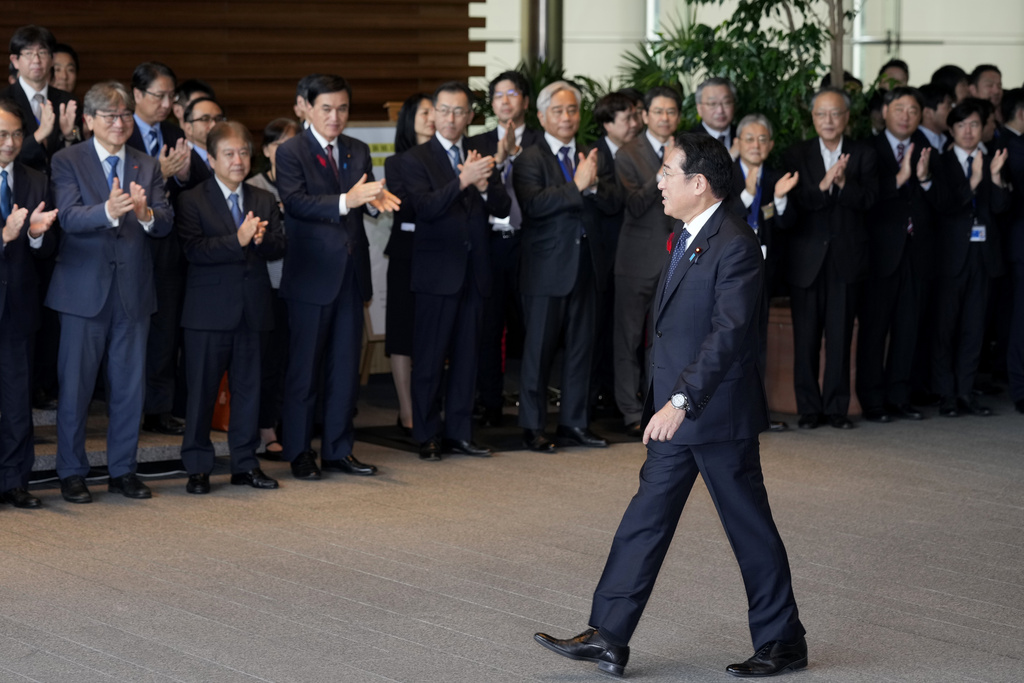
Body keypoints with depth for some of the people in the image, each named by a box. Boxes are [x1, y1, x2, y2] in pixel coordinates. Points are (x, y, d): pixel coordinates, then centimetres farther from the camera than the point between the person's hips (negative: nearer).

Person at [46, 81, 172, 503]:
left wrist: (145, 213, -25)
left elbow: (165, 225, -1)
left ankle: (123, 469, 19)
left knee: (130, 386, 9)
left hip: (133, 291, 4)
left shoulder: (148, 168, 10)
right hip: (84, 290, -3)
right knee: (75, 385, 2)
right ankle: (72, 473, 11)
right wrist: (109, 211, -35)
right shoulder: (68, 161, -1)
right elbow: (69, 216, -16)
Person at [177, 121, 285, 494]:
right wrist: (238, 240, -23)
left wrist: (261, 240, -15)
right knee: (202, 389, 0)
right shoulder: (192, 201, -1)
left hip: (253, 308, 4)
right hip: (209, 309, -4)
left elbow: (279, 247, 6)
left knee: (249, 387, 8)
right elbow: (193, 250, -15)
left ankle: (245, 463, 17)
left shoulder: (264, 200, 14)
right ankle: (197, 467, 8)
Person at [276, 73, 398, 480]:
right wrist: (346, 200, -31)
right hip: (311, 275, -5)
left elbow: (364, 202, 4)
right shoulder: (291, 152, -5)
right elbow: (296, 203, -19)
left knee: (345, 367, 9)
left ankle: (338, 450, 18)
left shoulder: (358, 152, 12)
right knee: (304, 369, 2)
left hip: (351, 274, 5)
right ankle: (299, 453, 10)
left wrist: (377, 200, -20)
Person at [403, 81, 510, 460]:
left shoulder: (480, 157, 12)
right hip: (437, 271, -5)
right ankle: (427, 436, 6)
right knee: (430, 358, -1)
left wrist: (484, 186, -17)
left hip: (474, 272, 5)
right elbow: (426, 207, -17)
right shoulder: (416, 159, -3)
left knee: (466, 356, 9)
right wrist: (463, 181, -29)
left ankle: (459, 432, 16)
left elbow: (502, 208, 4)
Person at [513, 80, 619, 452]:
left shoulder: (591, 157, 12)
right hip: (547, 268, -5)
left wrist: (594, 184, -16)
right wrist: (577, 185, -23)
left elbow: (613, 204, 2)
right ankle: (533, 428, 7)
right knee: (539, 349, 0)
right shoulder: (530, 159, -4)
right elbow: (533, 204, -20)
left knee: (581, 348, 9)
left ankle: (574, 424, 17)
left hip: (585, 266, 5)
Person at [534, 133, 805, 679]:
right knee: (645, 519, 7)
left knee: (750, 528, 2)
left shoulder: (734, 245, -18)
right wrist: (667, 402, 19)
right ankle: (607, 637, 9)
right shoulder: (685, 237, 13)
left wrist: (681, 400, -29)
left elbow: (730, 332, -25)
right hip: (677, 414, 10)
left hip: (717, 413, -9)